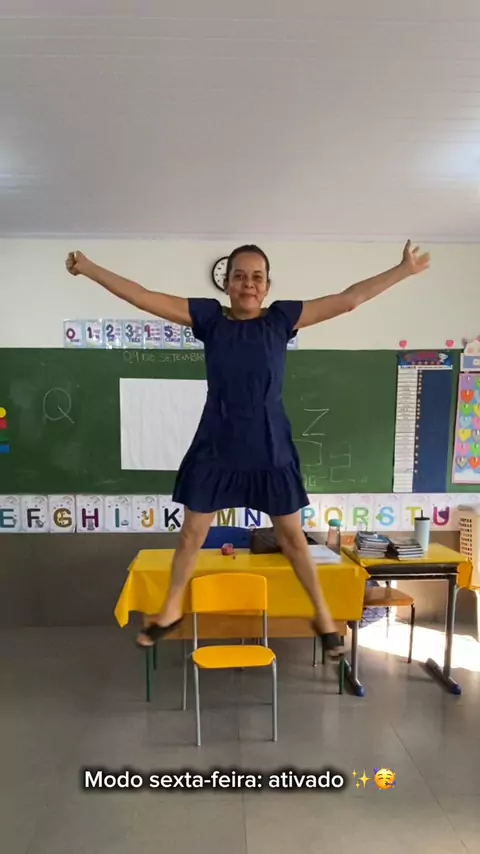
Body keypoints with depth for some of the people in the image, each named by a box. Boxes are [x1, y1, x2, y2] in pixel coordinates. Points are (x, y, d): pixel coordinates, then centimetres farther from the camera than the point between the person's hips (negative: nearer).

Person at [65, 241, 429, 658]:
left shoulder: (282, 318, -3)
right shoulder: (208, 316, -3)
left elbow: (349, 299, 0)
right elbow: (143, 297, -2)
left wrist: (405, 270, 2)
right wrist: (89, 268, -1)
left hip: (270, 449, 0)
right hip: (215, 447, 1)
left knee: (292, 535, 12)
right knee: (192, 532, 13)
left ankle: (322, 613, 33)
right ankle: (172, 608, 36)